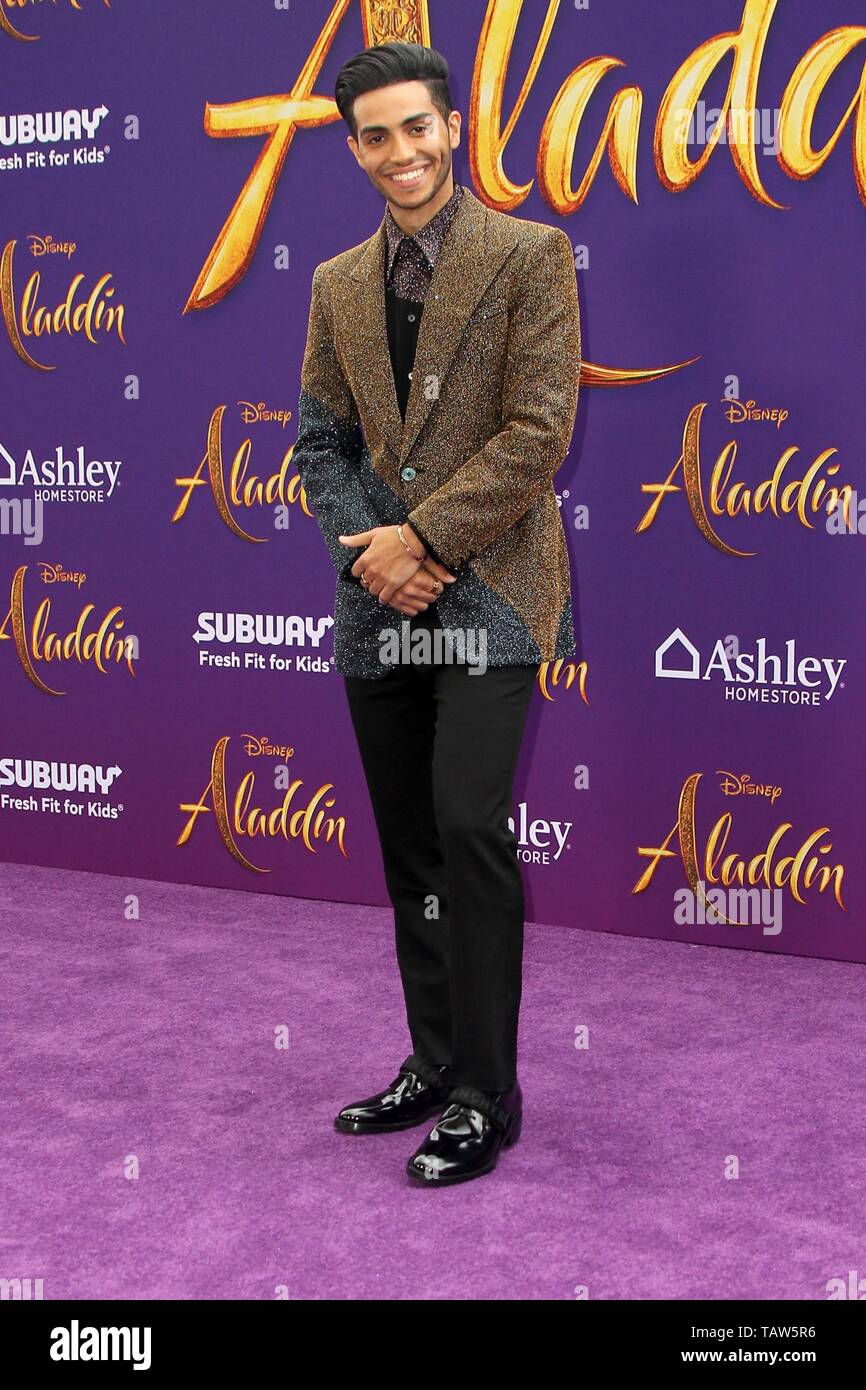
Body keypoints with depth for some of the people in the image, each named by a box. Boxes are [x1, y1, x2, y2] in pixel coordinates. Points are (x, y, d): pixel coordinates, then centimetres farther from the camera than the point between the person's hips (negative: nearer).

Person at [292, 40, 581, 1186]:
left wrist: (424, 538, -14)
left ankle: (485, 1095, -2)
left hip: (486, 595, -5)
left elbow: (539, 430, -10)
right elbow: (321, 439, 14)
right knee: (409, 847, 10)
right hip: (380, 606, 6)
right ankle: (434, 1064, 23)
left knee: (469, 826, -14)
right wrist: (368, 548, -4)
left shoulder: (530, 256, -2)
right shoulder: (337, 285, 14)